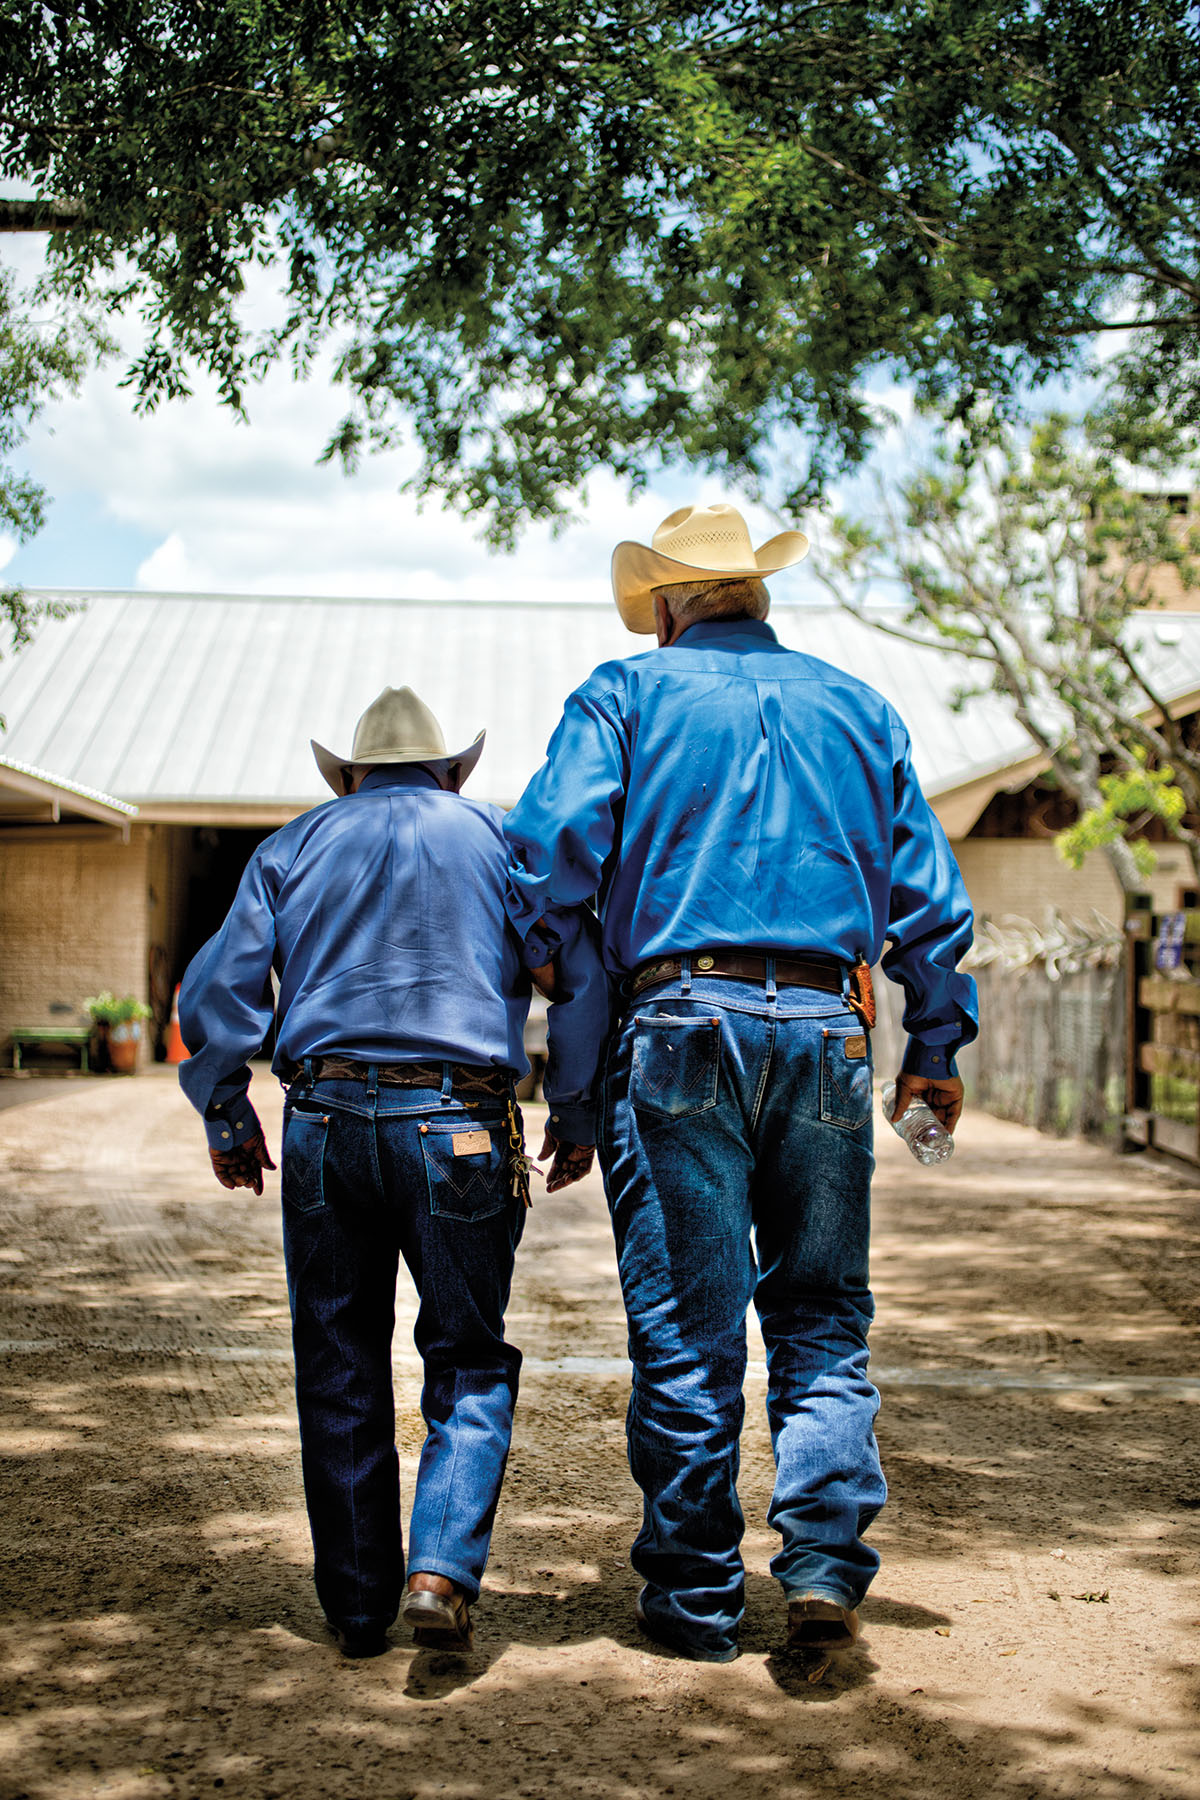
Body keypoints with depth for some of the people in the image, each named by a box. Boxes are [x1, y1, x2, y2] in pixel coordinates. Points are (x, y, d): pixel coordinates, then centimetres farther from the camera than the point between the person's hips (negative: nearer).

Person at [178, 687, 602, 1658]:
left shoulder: (294, 846, 15)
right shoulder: (501, 837, 13)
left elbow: (215, 993, 6)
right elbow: (579, 976, 3)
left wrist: (227, 1117, 15)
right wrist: (578, 1116, 10)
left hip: (325, 1127, 2)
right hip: (459, 1125, -1)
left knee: (340, 1372, 12)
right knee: (469, 1364, 8)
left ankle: (358, 1605, 17)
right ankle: (442, 1570, -11)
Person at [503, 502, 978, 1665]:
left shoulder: (629, 696, 7)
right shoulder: (855, 709, 17)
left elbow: (550, 850, -7)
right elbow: (929, 895, 16)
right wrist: (937, 1047, 23)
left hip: (681, 1027, -2)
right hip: (825, 1033, 3)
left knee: (686, 1329, 3)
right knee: (822, 1317, 11)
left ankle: (695, 1596, 11)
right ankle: (825, 1559, -2)